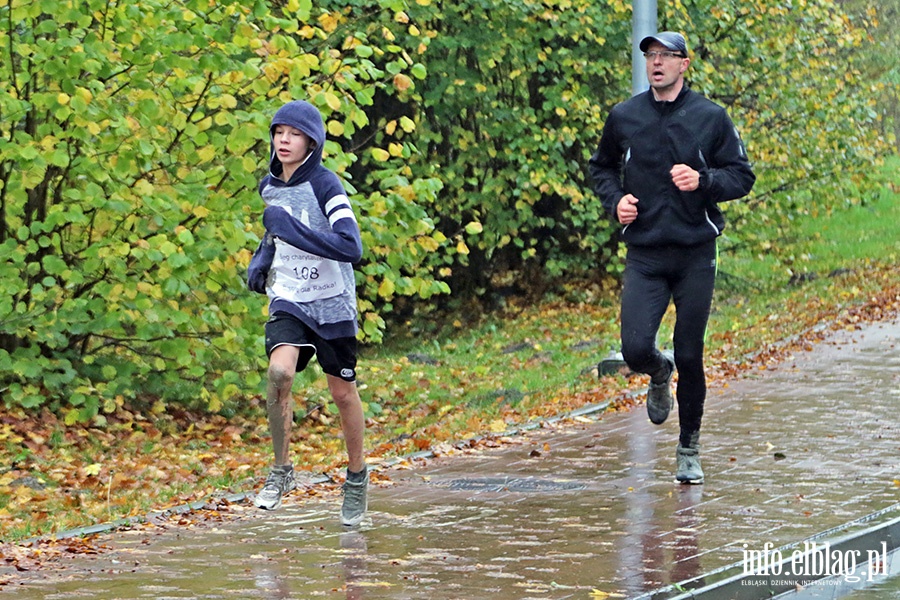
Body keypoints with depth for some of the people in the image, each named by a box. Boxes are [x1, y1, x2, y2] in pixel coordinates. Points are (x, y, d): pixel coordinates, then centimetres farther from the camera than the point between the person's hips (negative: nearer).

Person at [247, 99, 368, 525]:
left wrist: (291, 229, -31)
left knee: (343, 393, 7)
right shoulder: (270, 186, 4)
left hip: (332, 303, -3)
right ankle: (282, 470, -9)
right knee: (279, 371, -23)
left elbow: (352, 248, -28)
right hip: (288, 299, 3)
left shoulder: (325, 185, -16)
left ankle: (357, 475, 30)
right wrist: (261, 259, 7)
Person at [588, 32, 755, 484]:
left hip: (695, 255, -1)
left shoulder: (710, 117, 0)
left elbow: (742, 176, 3)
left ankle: (689, 451, 19)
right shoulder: (624, 117, 4)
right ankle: (660, 375, 24)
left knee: (690, 357, 3)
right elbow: (600, 167, 19)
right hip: (644, 255, 1)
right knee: (635, 349, -14)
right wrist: (615, 200, -1)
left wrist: (703, 180, -17)